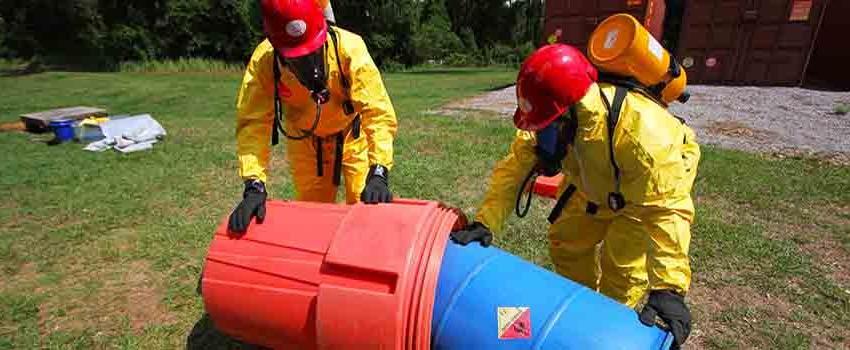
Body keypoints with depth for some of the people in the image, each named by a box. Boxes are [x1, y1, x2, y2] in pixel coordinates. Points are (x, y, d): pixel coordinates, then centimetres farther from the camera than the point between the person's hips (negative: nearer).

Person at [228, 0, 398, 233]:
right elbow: (253, 123, -28)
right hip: (304, 141, 2)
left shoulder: (349, 47, -32)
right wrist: (254, 186, -39)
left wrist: (378, 173, -45)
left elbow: (379, 113, -36)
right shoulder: (263, 61, -27)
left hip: (353, 135, -1)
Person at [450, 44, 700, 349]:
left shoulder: (640, 130, -44)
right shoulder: (549, 122, -27)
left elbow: (667, 208, -42)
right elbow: (513, 171, -25)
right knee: (567, 242, 8)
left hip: (661, 181, -5)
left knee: (622, 262, -11)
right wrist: (484, 223, -36)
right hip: (597, 184, 5)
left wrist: (668, 288, -45)